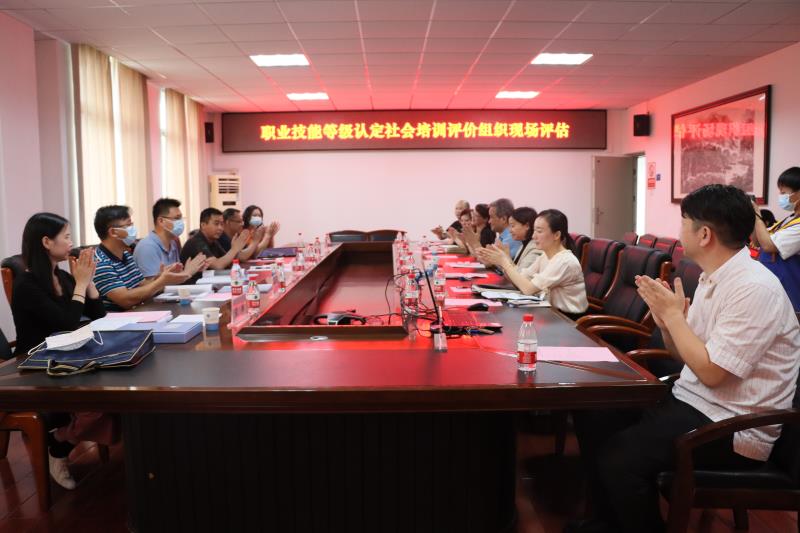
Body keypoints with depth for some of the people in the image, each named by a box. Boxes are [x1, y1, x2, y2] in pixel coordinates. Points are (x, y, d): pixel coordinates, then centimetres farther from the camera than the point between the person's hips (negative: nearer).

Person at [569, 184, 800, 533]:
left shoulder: (754, 288, -21)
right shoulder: (713, 278, 7)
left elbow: (710, 371, -23)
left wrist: (673, 314, -15)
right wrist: (665, 319, -6)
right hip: (690, 402, 9)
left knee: (618, 456, -25)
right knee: (592, 417, 5)